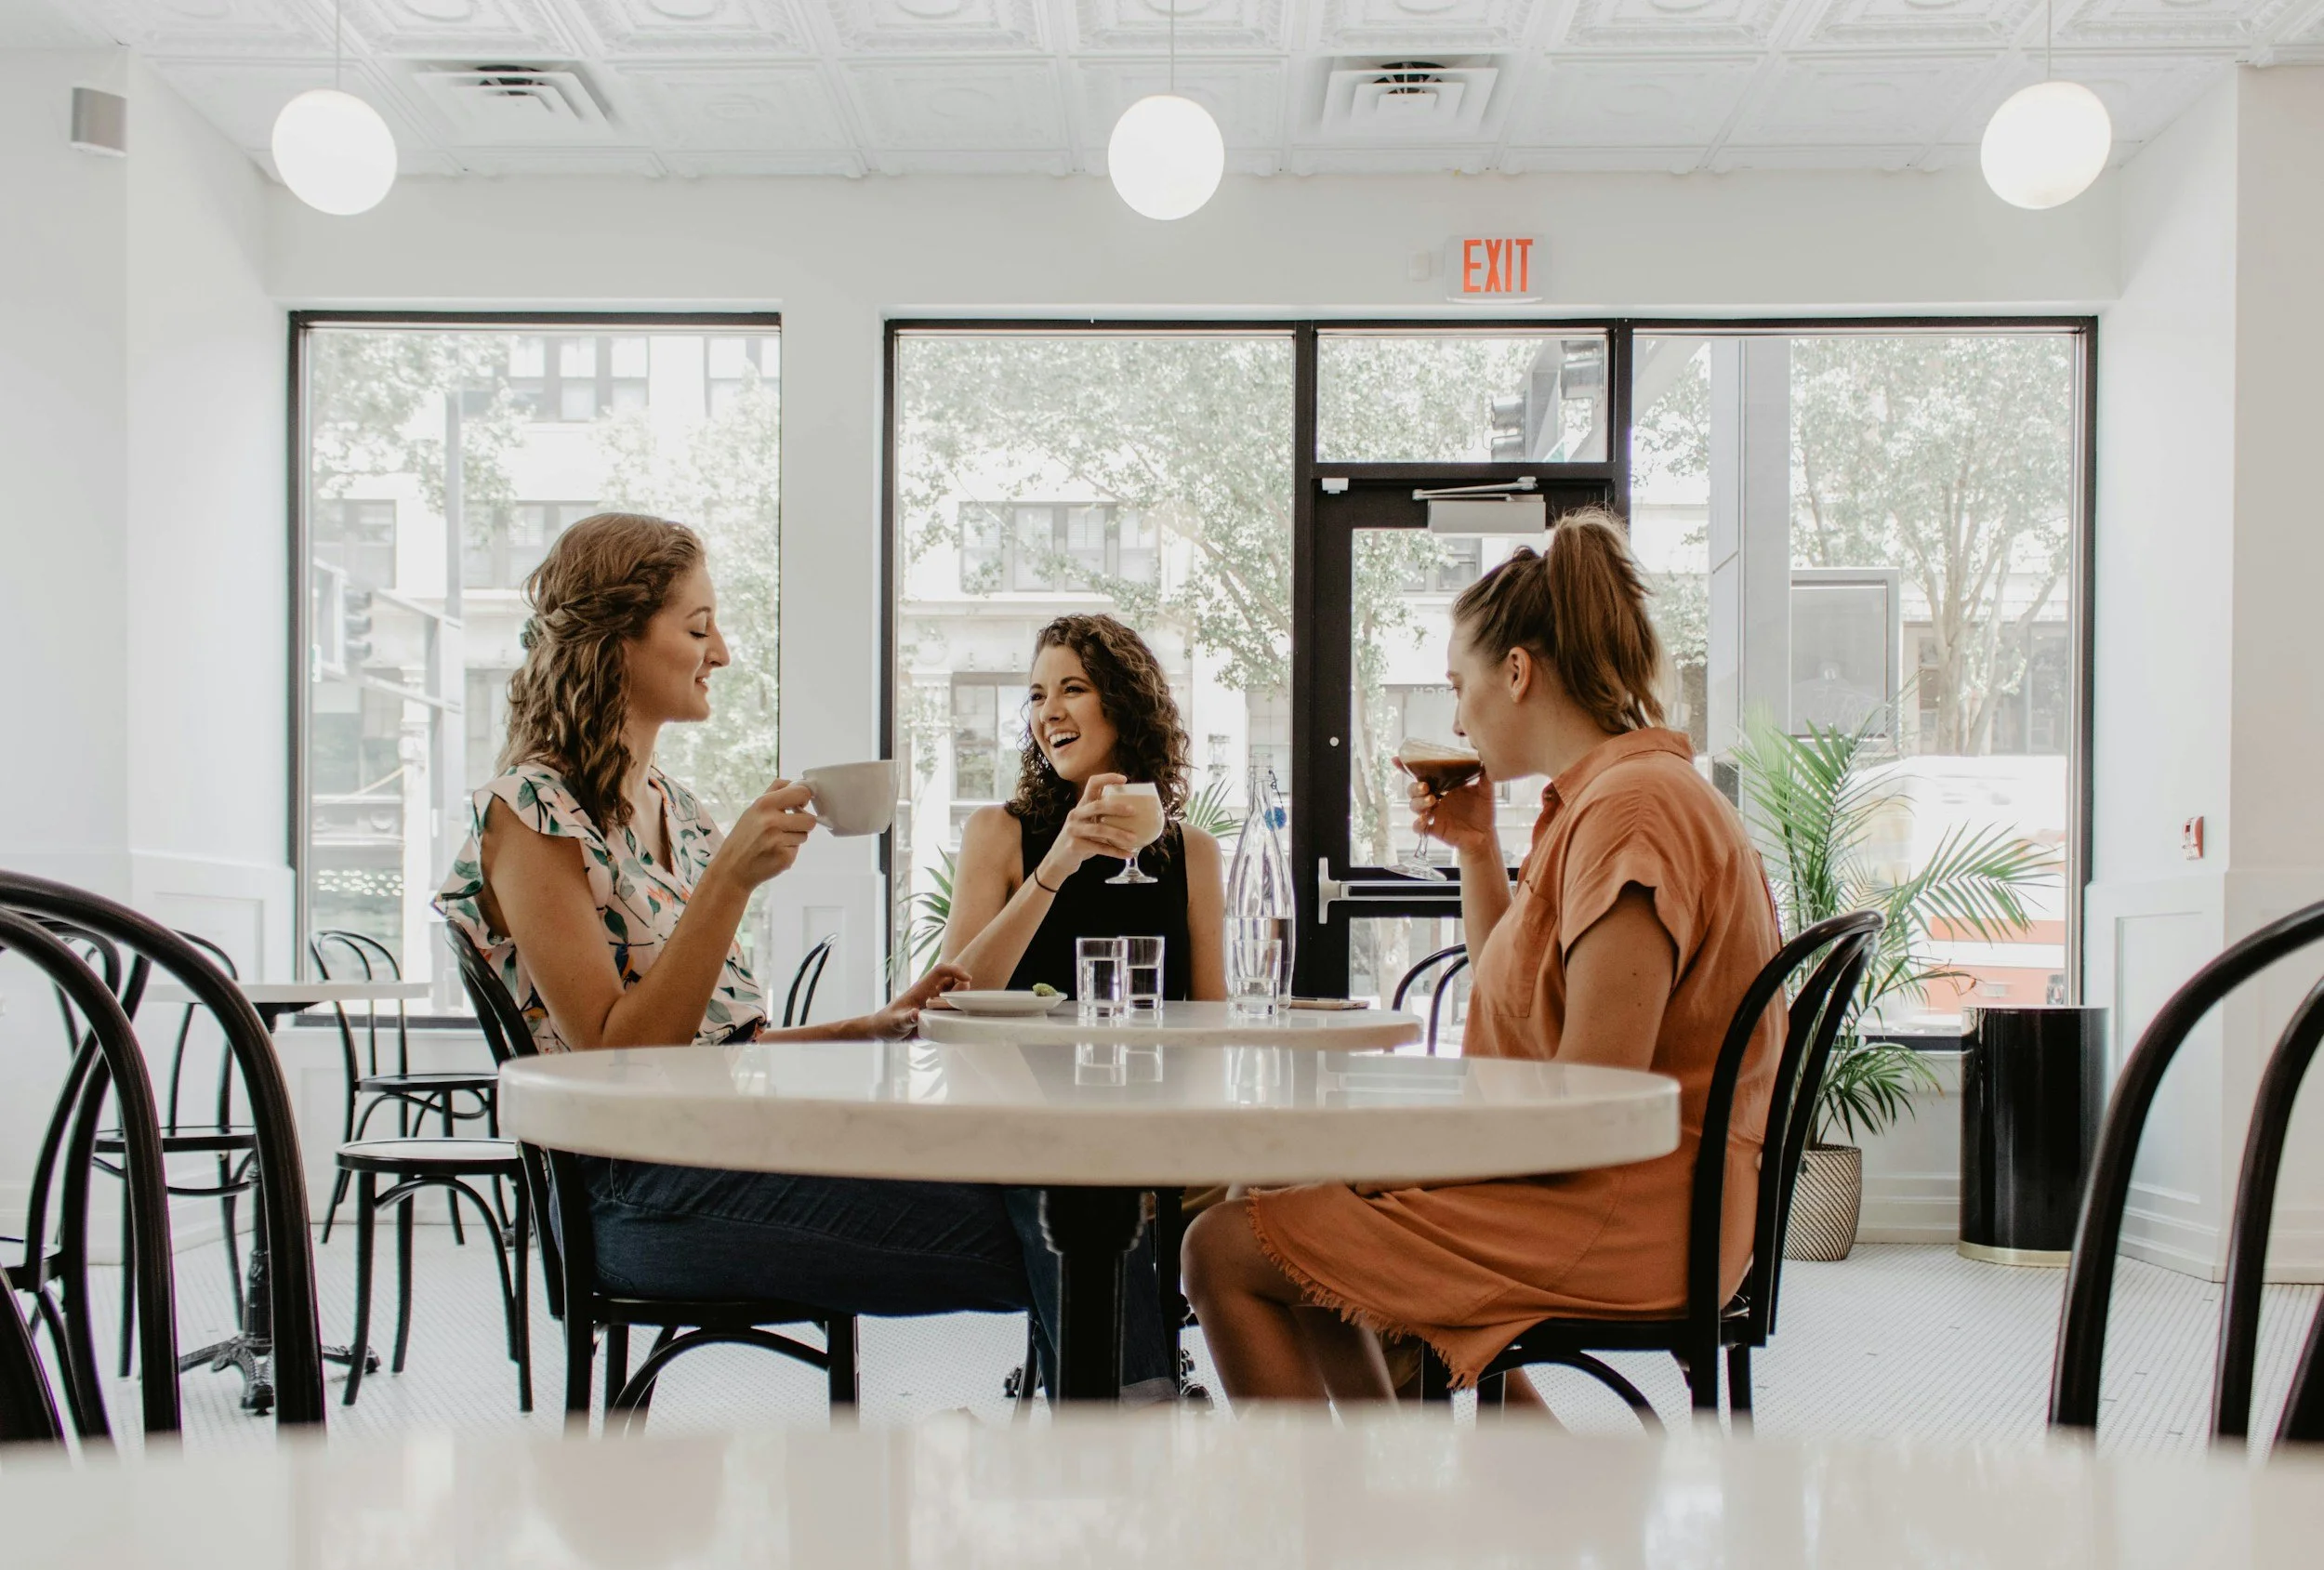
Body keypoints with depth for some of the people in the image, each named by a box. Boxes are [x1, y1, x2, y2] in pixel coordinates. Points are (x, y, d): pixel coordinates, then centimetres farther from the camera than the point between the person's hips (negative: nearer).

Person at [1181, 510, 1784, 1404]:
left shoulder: (1631, 808, -20)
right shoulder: (1608, 795, 14)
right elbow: (1513, 994, 23)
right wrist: (1477, 850, 11)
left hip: (1618, 1223, -11)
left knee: (1225, 1253, -12)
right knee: (1303, 1210, 25)